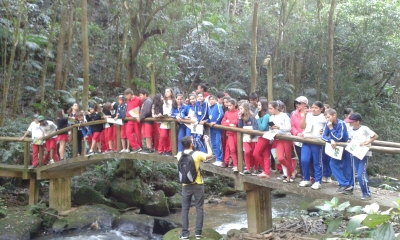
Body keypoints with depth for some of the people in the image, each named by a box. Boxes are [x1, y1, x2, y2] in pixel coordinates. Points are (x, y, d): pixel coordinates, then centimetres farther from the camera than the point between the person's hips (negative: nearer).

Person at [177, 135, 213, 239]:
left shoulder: (179, 155, -3)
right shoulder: (197, 154, -13)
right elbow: (210, 155, 3)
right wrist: (207, 142, 8)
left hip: (186, 186, 3)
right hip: (198, 185, -2)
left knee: (185, 209, 9)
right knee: (199, 209, 7)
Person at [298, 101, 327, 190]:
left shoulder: (323, 118, 4)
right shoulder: (308, 115, 12)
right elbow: (302, 126, 5)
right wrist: (305, 115, -2)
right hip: (306, 141, 3)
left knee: (317, 162, 1)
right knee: (304, 160, -3)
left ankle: (317, 181, 9)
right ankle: (306, 179, 13)